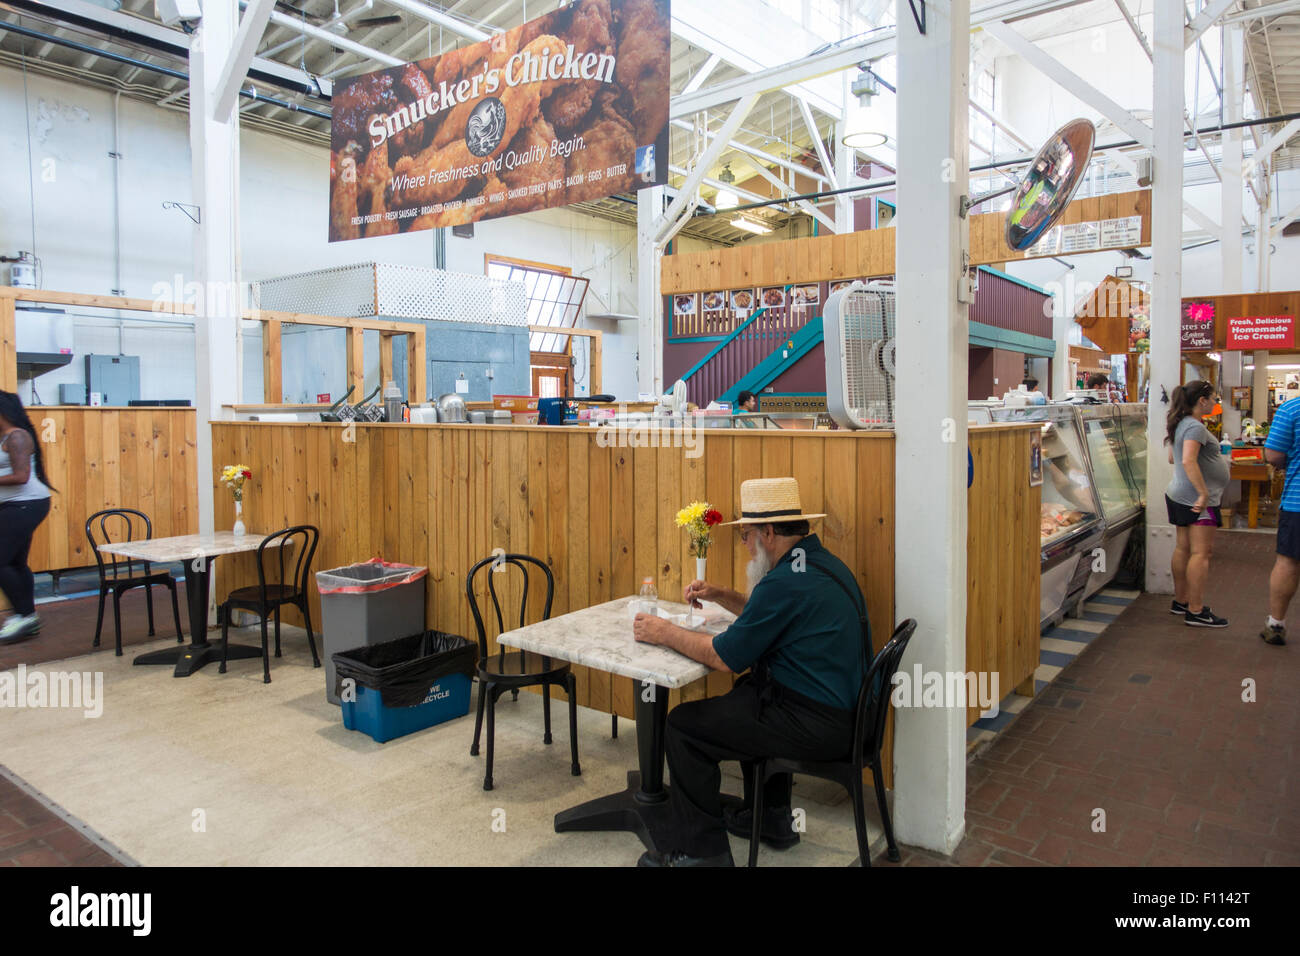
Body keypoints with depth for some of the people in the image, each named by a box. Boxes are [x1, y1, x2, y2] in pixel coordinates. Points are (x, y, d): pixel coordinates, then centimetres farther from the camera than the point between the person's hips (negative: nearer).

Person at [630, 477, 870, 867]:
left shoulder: (786, 581, -23)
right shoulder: (823, 562, 9)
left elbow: (725, 657, -18)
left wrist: (665, 633, -5)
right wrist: (721, 596, 14)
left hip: (815, 725, -10)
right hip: (845, 709, 10)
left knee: (683, 724, -4)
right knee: (749, 690, 33)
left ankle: (701, 849, 8)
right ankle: (771, 818, 38)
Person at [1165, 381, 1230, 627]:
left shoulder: (1180, 424, 14)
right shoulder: (1195, 427, -16)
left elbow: (1172, 459, 25)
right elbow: (1188, 461, -29)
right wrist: (1204, 494, -28)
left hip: (1179, 496, 10)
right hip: (1197, 499, -10)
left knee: (1183, 548, 14)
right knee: (1201, 552, -7)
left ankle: (1180, 602, 22)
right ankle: (1196, 612, -4)